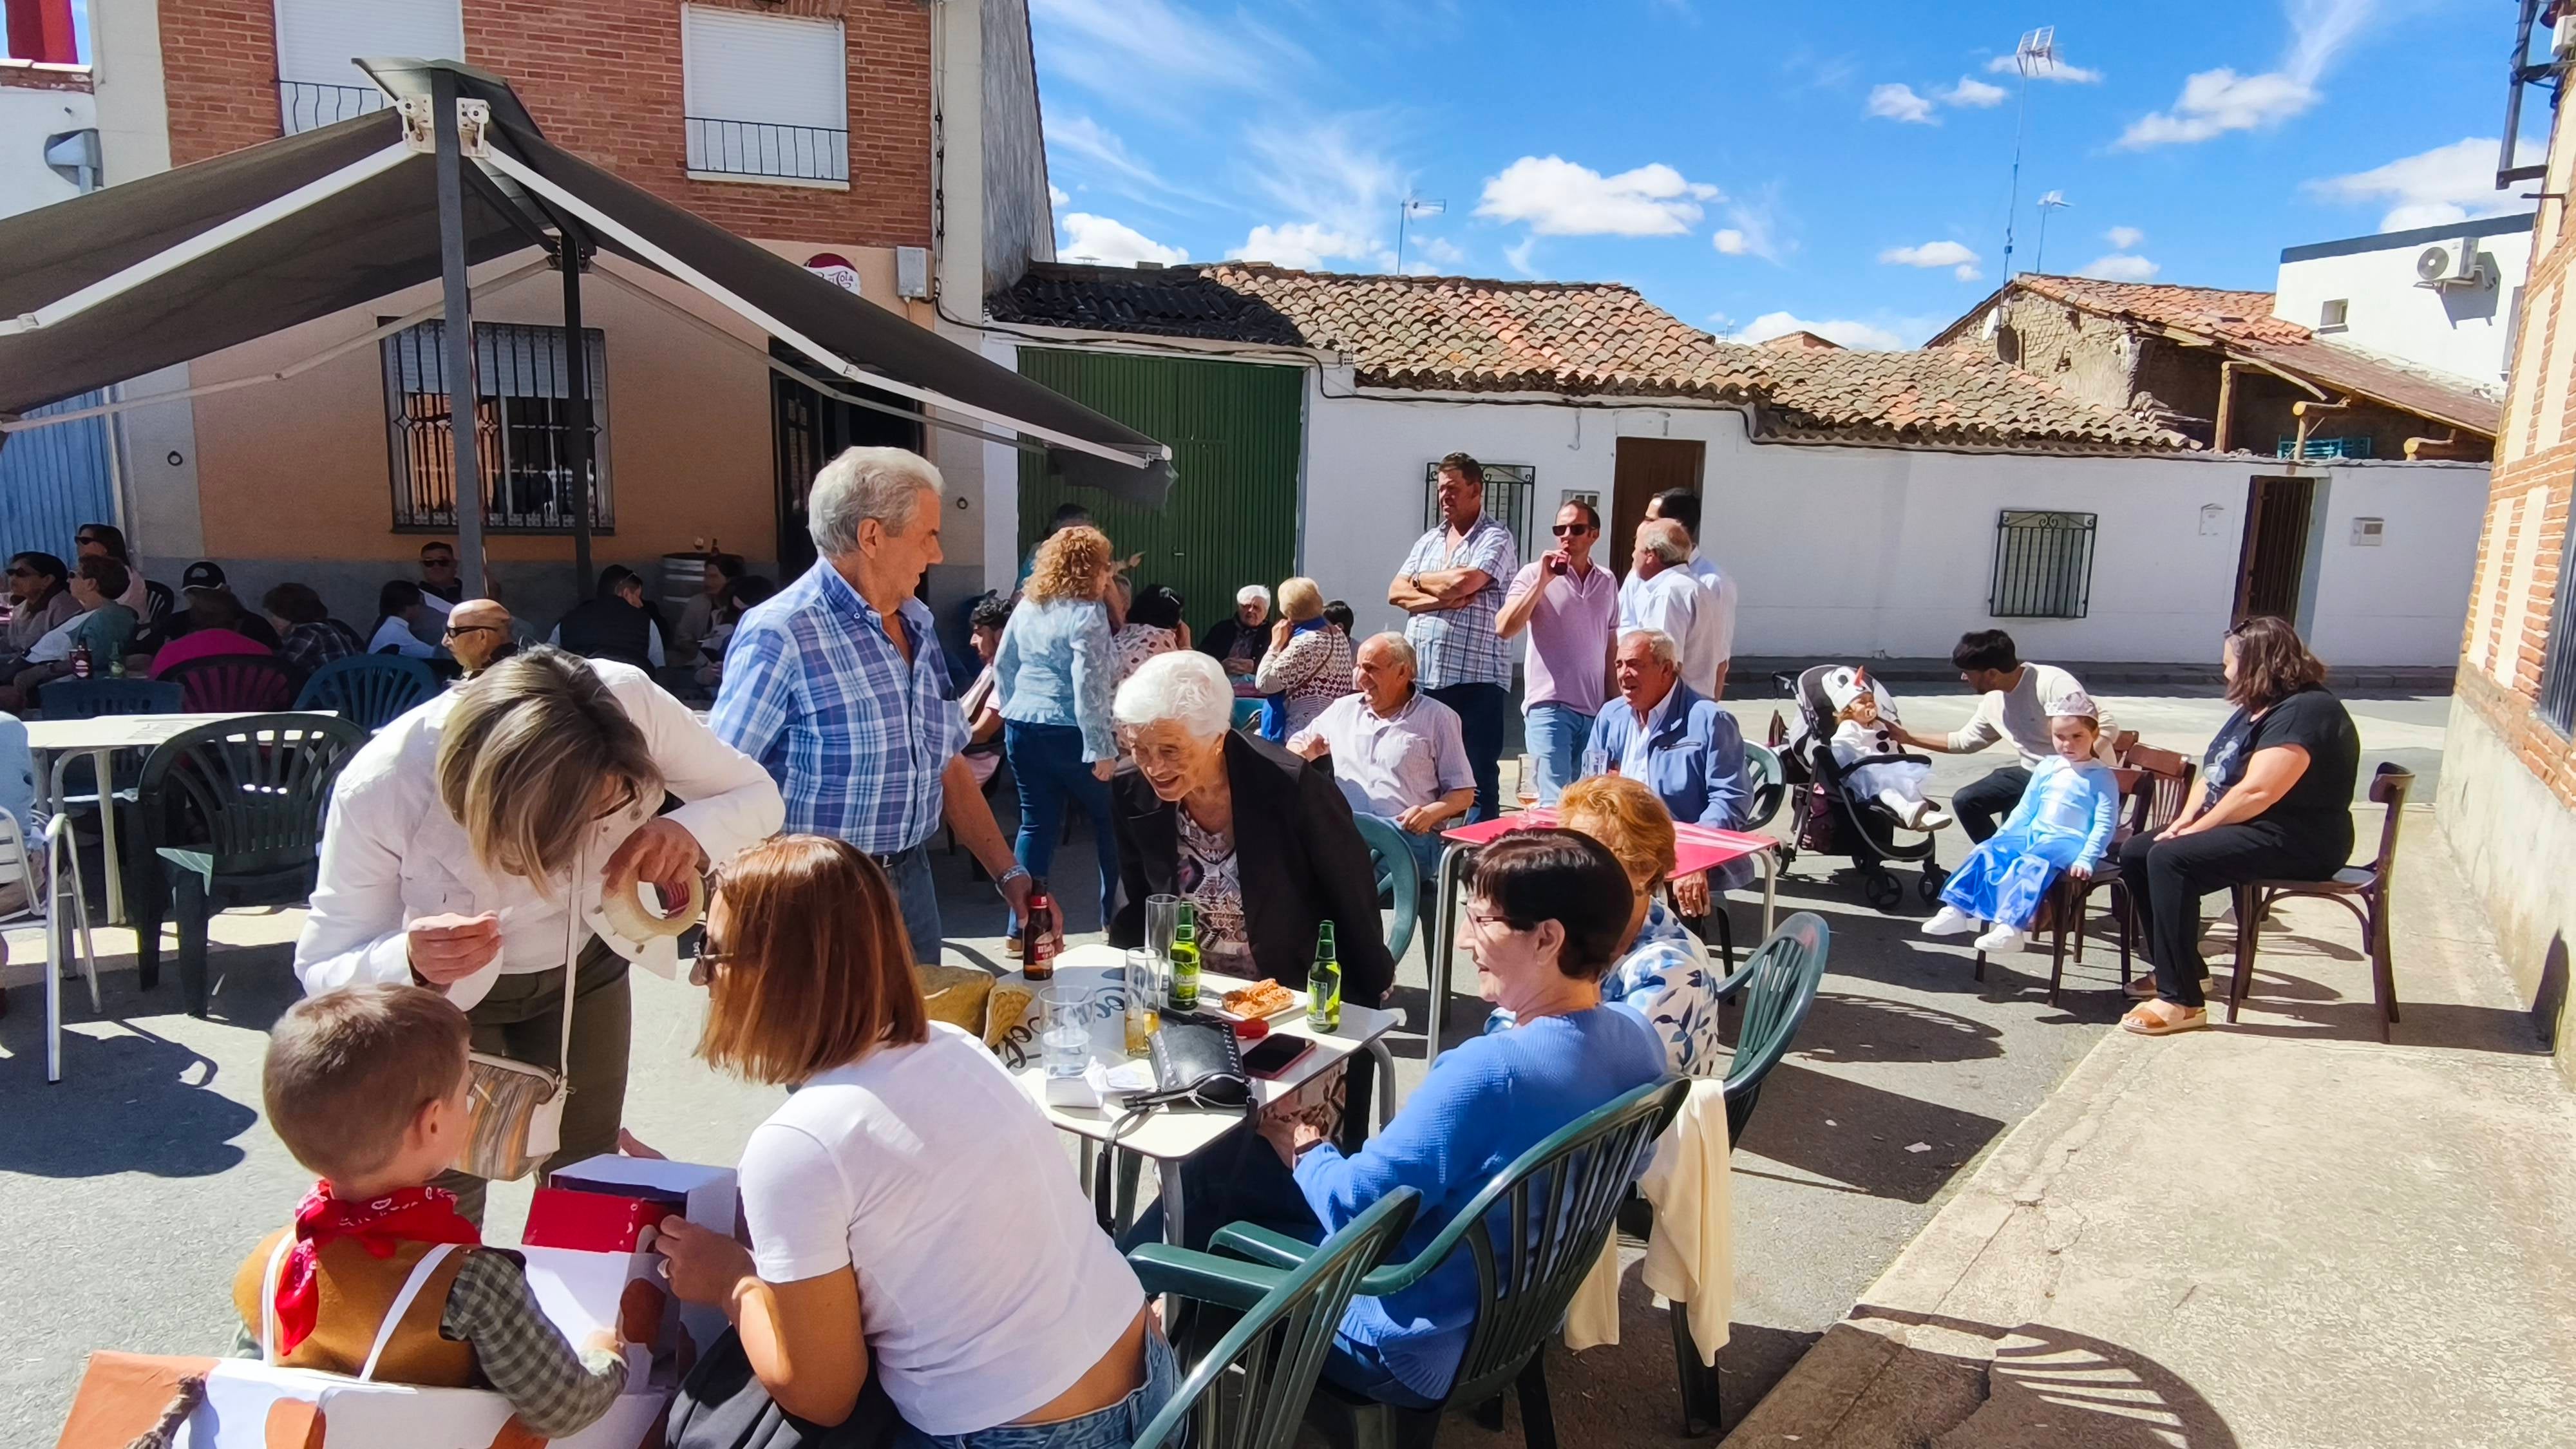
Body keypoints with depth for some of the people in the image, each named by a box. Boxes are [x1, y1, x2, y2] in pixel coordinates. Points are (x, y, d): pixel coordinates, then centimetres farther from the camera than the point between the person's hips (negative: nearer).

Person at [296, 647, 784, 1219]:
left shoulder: (630, 701, -33)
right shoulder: (378, 790, -35)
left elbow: (757, 793, -18)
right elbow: (321, 968, -23)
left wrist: (691, 832, -40)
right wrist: (409, 961, -46)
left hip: (583, 965, 2)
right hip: (442, 994, -2)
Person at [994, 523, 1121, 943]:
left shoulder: (1026, 607, 9)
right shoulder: (1088, 613, -13)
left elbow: (1003, 665, 16)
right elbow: (1089, 685, -20)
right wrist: (1102, 748, -19)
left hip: (1021, 730, 7)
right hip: (1068, 734, -6)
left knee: (1036, 825, 11)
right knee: (1110, 822, 11)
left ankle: (1021, 927, 8)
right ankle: (1115, 919, 19)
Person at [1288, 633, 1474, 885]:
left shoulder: (1438, 718, 11)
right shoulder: (1343, 709, 22)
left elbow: (1464, 793, 9)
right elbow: (1295, 746, 34)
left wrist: (1431, 813, -13)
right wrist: (1306, 752, 8)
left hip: (1411, 834, -3)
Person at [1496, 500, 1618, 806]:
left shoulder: (1607, 582, 12)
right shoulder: (1535, 574, -2)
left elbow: (1612, 648, 17)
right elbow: (1505, 629, -15)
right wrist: (1543, 580, -16)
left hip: (1596, 711, 5)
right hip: (1549, 706, -5)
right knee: (1556, 801, -11)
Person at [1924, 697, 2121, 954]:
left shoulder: (2102, 777, -3)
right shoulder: (2046, 768, 13)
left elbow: (2105, 824, -9)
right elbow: (2025, 810, 20)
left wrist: (2086, 859, -20)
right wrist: (2000, 837, 12)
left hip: (2069, 842, -6)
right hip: (2032, 834, 7)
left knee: (2032, 864, -35)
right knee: (1987, 852, -14)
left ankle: (2011, 928, -47)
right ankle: (1956, 911, -16)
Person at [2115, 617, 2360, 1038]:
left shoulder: (2304, 712, -18)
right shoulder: (2258, 709, 16)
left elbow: (2257, 792, -26)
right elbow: (2217, 774, 18)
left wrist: (2196, 829, -16)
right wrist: (2185, 821, 2)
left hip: (2295, 841, -11)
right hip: (2248, 830, 11)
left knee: (2170, 859, -30)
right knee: (2135, 853, 3)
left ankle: (2181, 1001, -27)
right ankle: (2179, 970, 14)